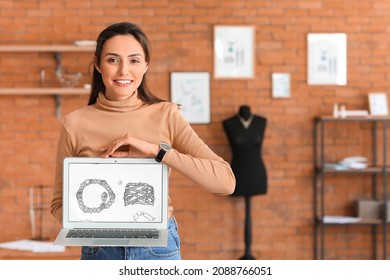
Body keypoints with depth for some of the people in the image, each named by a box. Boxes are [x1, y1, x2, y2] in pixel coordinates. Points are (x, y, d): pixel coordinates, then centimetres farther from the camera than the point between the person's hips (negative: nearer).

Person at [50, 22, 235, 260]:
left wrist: (155, 150, -21)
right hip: (100, 250, 0)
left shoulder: (167, 116, -5)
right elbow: (60, 203, 3)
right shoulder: (75, 124, -4)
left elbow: (225, 182, -14)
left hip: (159, 249, 0)